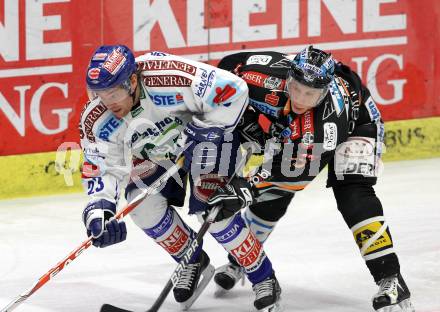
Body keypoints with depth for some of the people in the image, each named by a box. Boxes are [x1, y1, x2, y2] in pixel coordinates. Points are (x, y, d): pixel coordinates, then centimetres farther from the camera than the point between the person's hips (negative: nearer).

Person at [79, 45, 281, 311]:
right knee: (144, 205, -14)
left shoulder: (169, 78, -40)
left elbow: (234, 89, -33)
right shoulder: (97, 122, -24)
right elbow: (102, 169, -18)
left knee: (209, 207, -19)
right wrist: (99, 210, -35)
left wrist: (206, 131, -30)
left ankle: (264, 279, -2)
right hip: (156, 151, 5)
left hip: (211, 132, -5)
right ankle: (193, 261, 13)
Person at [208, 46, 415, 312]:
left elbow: (298, 169, -45)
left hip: (355, 123, -5)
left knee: (353, 196, -24)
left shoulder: (330, 112, -45)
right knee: (270, 196, -1)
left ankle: (389, 277, -21)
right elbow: (230, 66, -15)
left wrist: (249, 187, -48)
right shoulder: (272, 75, -36)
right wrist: (247, 119, -18)